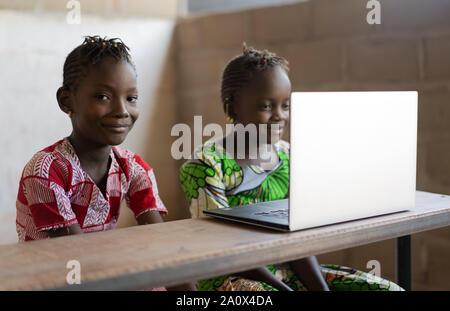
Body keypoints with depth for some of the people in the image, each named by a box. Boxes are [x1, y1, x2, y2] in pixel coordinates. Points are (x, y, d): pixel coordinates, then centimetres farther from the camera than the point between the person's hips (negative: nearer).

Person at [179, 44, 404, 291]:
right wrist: (286, 289, -22)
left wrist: (321, 287, -11)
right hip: (230, 277, -6)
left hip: (286, 270, 6)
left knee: (389, 289, -6)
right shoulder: (206, 165, -12)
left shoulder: (288, 157, 7)